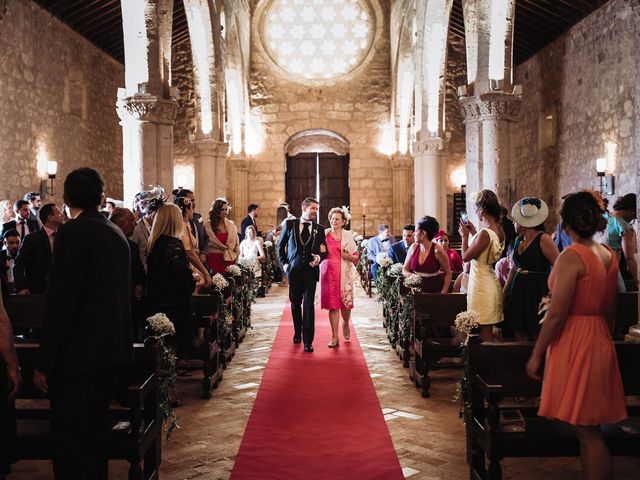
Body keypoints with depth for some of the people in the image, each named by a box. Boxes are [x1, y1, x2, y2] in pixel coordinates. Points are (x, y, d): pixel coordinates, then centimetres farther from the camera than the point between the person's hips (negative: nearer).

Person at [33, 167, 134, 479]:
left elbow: (60, 301, -18)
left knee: (69, 441, -1)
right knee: (95, 429, 19)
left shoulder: (72, 232, -13)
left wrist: (44, 362, -14)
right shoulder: (117, 233, 11)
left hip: (79, 353, -8)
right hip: (113, 350, 8)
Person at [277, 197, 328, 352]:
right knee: (295, 304, 13)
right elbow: (280, 246, 12)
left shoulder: (319, 229, 6)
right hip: (293, 270, 1)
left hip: (311, 270, -1)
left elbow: (324, 251, 12)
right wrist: (284, 263, 2)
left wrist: (319, 257, -10)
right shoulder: (289, 224, 4)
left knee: (308, 305, -7)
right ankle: (297, 333, 32)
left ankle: (308, 341, -5)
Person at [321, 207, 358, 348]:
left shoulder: (348, 236, 6)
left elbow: (356, 255, 10)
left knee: (346, 302, 1)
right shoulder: (324, 234, 5)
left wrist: (349, 257, -10)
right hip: (329, 272, 0)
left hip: (345, 273, 1)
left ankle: (345, 324, 34)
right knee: (332, 304, -4)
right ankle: (335, 337, 1)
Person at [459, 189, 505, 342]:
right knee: (488, 330, 16)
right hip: (491, 282, 9)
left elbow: (466, 256, -16)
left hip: (481, 285, -9)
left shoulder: (485, 233, -23)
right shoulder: (499, 230, 4)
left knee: (484, 332, -1)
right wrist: (474, 233, 17)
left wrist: (465, 236, -4)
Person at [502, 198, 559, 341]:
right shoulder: (518, 240, 12)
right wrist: (504, 292, 16)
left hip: (537, 292, -7)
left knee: (538, 337, -1)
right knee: (520, 336, 7)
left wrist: (551, 294, -18)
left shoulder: (543, 239, -10)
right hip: (518, 291, 7)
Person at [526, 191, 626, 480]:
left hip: (574, 345, -8)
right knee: (590, 431, 15)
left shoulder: (571, 257, -16)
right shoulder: (609, 255, 8)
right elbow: (610, 312, 15)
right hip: (600, 344, 8)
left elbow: (556, 314, -18)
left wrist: (536, 354, -11)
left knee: (587, 433, -2)